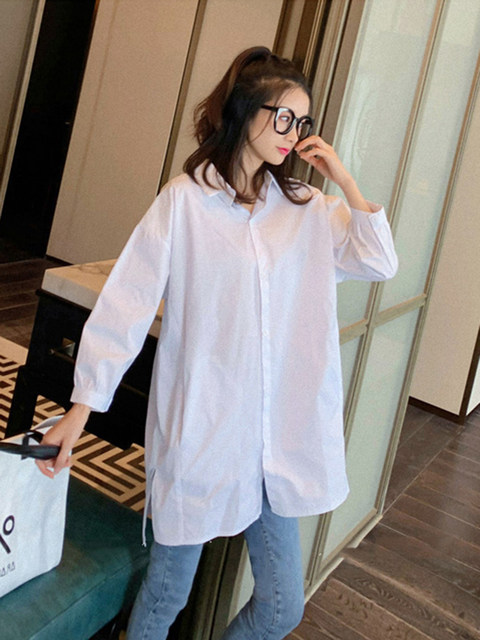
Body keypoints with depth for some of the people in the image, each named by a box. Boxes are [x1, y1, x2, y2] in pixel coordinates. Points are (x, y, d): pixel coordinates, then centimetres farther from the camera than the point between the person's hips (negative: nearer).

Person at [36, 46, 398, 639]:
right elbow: (126, 303, -8)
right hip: (199, 430, -4)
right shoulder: (185, 200, -8)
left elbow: (380, 263, 3)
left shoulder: (308, 207, 7)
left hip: (279, 434, 4)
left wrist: (343, 180, -3)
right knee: (167, 592, 14)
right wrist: (82, 407, -8)